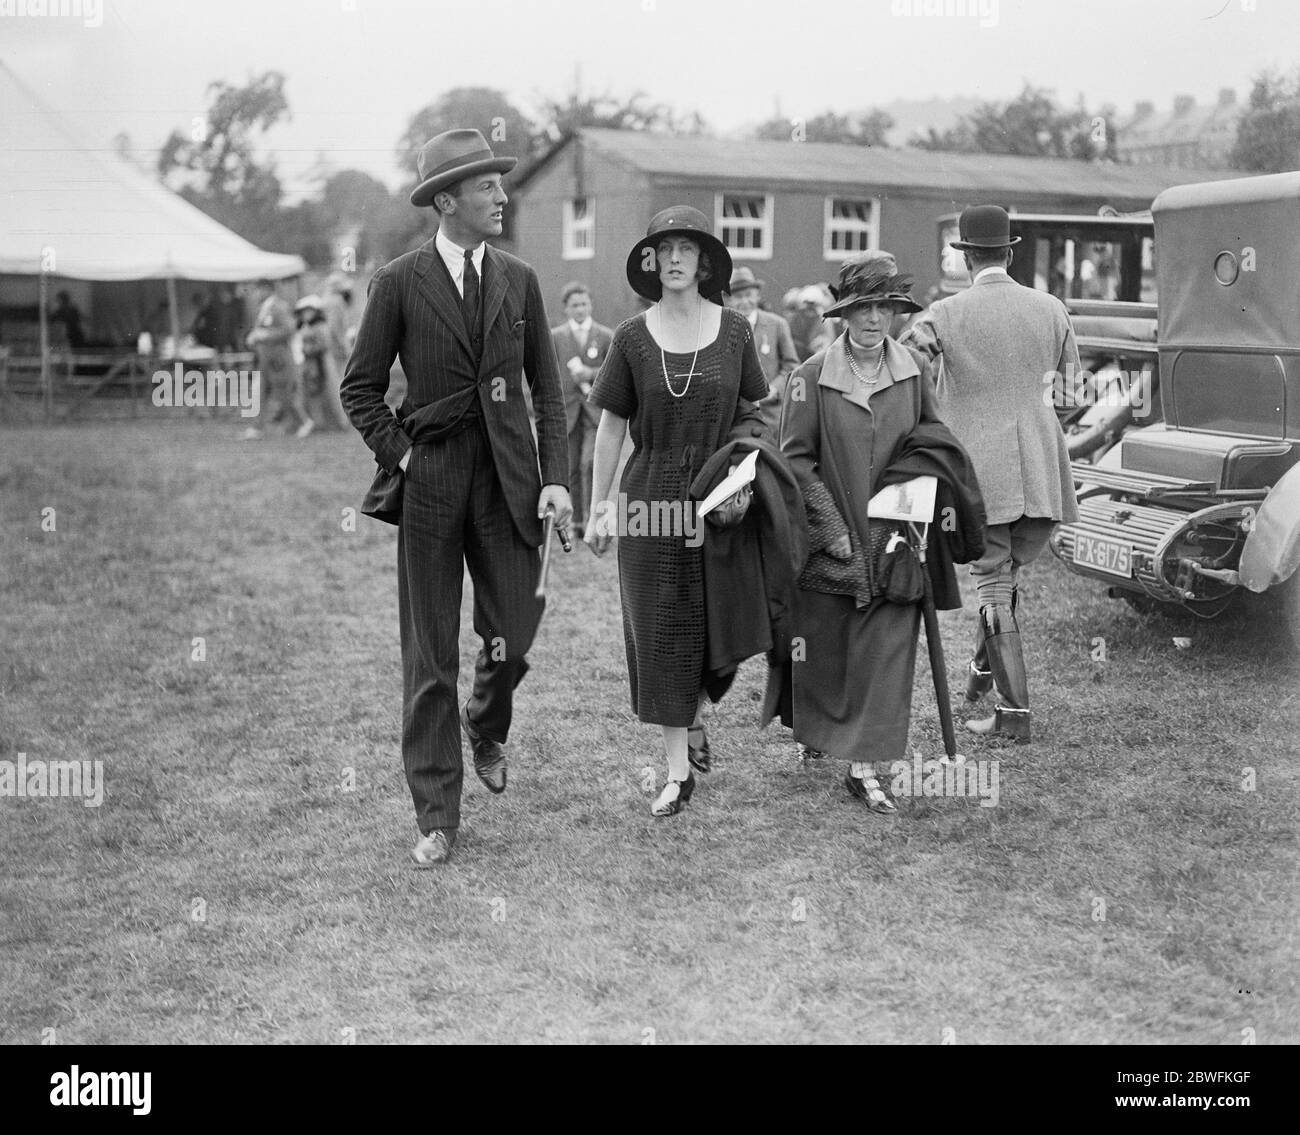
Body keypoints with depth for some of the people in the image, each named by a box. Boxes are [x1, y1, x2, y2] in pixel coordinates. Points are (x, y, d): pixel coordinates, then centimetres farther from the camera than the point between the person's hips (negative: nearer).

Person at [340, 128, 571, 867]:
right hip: (431, 481, -2)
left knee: (513, 637, 3)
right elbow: (361, 387, 3)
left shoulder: (520, 280, 7)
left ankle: (487, 732, 38)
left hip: (509, 479, 2)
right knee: (430, 655, 3)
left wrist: (556, 478, 0)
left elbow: (547, 387, 9)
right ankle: (438, 817, 13)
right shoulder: (399, 283, -2)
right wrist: (399, 455, -6)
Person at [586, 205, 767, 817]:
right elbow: (611, 428, 3)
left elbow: (752, 417, 9)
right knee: (661, 633, 1)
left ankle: (694, 718, 38)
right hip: (650, 499, -1)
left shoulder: (734, 330, 1)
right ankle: (678, 771, 9)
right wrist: (597, 507, 3)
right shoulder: (632, 337, -1)